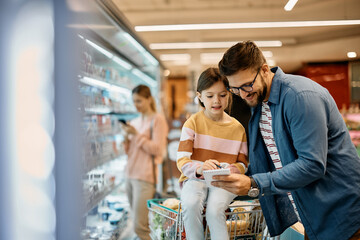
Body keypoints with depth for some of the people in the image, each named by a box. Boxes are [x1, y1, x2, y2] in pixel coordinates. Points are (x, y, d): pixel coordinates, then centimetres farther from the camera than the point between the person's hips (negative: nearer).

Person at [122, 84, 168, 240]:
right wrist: (127, 140, -1)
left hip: (145, 177, -7)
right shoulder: (134, 122, 16)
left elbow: (157, 150, -11)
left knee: (140, 227, -11)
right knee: (138, 222, 12)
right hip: (130, 175, 7)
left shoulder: (157, 120, -3)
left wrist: (137, 135, -13)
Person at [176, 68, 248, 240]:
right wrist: (199, 168, -31)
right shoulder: (193, 123, 0)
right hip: (195, 179, 0)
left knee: (214, 209, -30)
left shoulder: (237, 127, 8)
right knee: (190, 204, -32)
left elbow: (243, 162, 12)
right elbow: (182, 160, -8)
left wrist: (234, 169, -13)